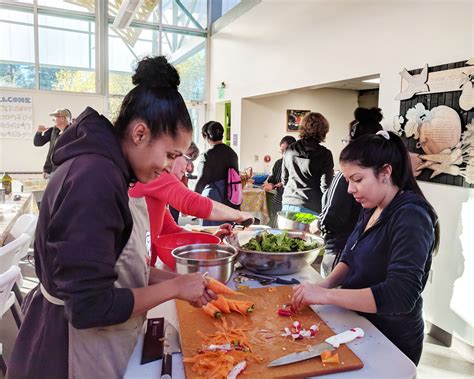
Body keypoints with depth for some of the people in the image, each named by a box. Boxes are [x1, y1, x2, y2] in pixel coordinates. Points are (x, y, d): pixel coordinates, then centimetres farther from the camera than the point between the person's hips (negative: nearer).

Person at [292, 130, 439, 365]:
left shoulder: (411, 217, -24)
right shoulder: (371, 210, 1)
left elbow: (400, 295, -33)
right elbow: (351, 258, 10)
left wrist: (326, 295, -31)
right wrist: (327, 283, -9)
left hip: (390, 344, -7)